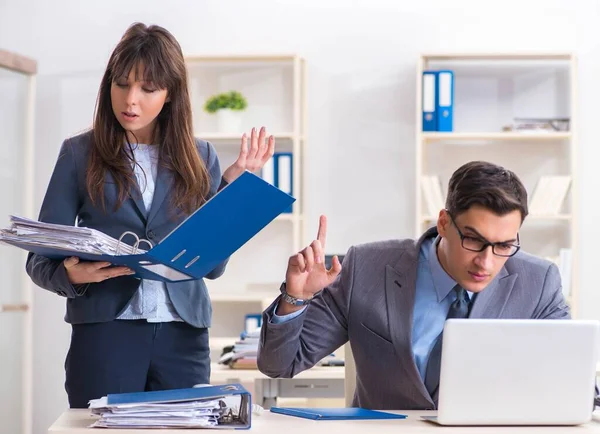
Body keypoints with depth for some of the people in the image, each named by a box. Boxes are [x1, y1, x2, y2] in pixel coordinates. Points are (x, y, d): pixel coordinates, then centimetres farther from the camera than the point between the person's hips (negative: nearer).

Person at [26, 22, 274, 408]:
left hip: (183, 336, 2)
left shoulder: (199, 157, 8)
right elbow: (40, 258, 1)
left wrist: (233, 183, -2)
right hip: (104, 331, -2)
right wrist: (72, 275, -20)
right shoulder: (80, 153, 3)